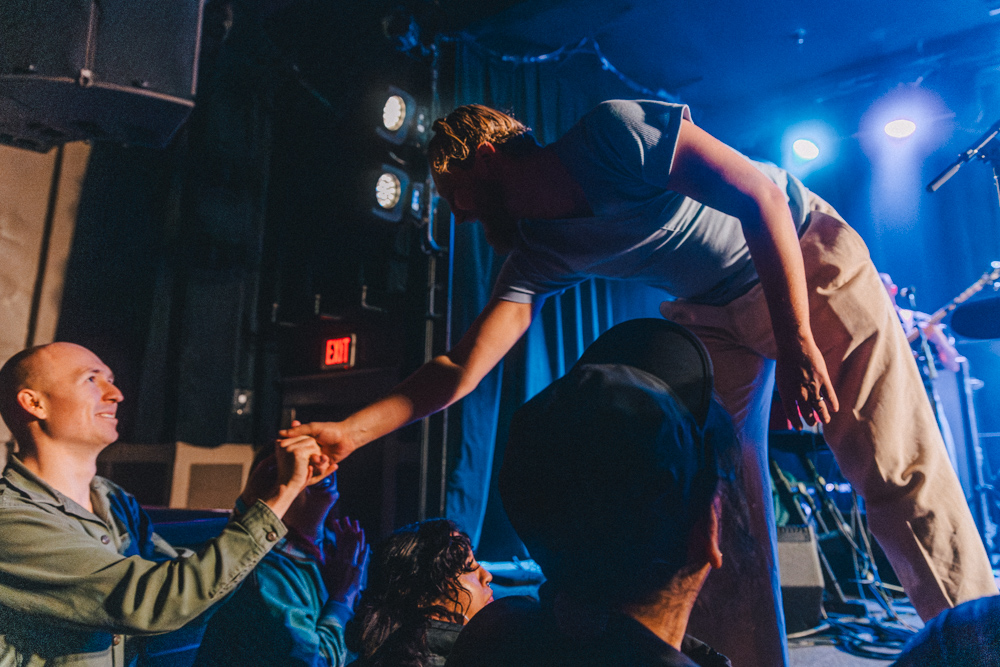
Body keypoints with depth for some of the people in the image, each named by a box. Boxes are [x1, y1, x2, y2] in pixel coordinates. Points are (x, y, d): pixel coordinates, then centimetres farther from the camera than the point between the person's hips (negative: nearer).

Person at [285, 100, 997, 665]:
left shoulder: (615, 132, -24)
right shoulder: (536, 254, -7)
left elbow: (762, 198, -23)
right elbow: (462, 366, -13)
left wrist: (798, 341, -26)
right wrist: (351, 429, -21)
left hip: (805, 257, -5)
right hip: (714, 310, 5)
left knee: (899, 472, -7)